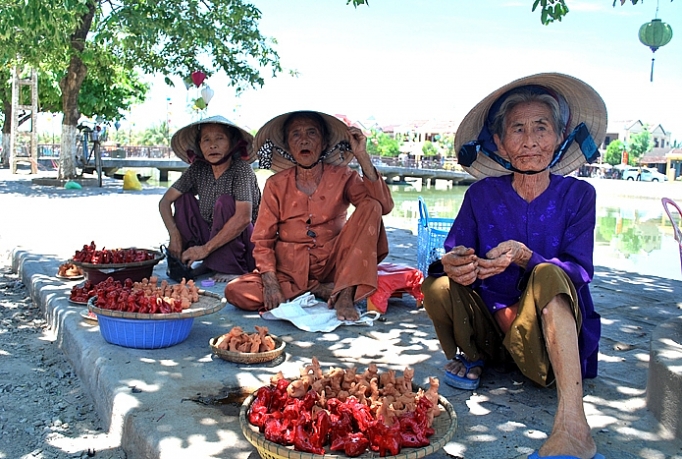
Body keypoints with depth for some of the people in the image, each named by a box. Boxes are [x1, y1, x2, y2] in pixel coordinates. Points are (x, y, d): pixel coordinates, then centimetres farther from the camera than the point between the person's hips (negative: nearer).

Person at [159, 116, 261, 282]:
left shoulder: (241, 170, -18)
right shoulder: (197, 170, -2)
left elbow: (243, 218, -30)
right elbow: (165, 202, 3)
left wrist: (205, 248, -27)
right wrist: (175, 236, -14)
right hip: (212, 240, 6)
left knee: (224, 201, -26)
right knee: (183, 199, -1)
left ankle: (231, 269, -15)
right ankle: (208, 263, -2)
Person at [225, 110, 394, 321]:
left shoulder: (341, 177, 2)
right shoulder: (276, 185, 3)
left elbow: (383, 206, -15)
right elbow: (263, 240, 0)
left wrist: (362, 156, -20)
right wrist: (271, 283, -16)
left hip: (333, 264, 0)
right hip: (290, 270, 1)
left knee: (370, 206, -20)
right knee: (236, 292, -25)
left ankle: (345, 295, -26)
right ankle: (322, 291, -13)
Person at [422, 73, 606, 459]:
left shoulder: (578, 195, -3)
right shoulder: (482, 195, -1)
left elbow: (580, 271, -11)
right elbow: (453, 252, -7)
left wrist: (523, 257, -30)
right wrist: (452, 263, -32)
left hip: (549, 334, -1)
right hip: (489, 327, 2)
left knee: (548, 273, -33)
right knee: (437, 286, -26)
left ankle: (572, 426, -44)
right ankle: (467, 356, 6)